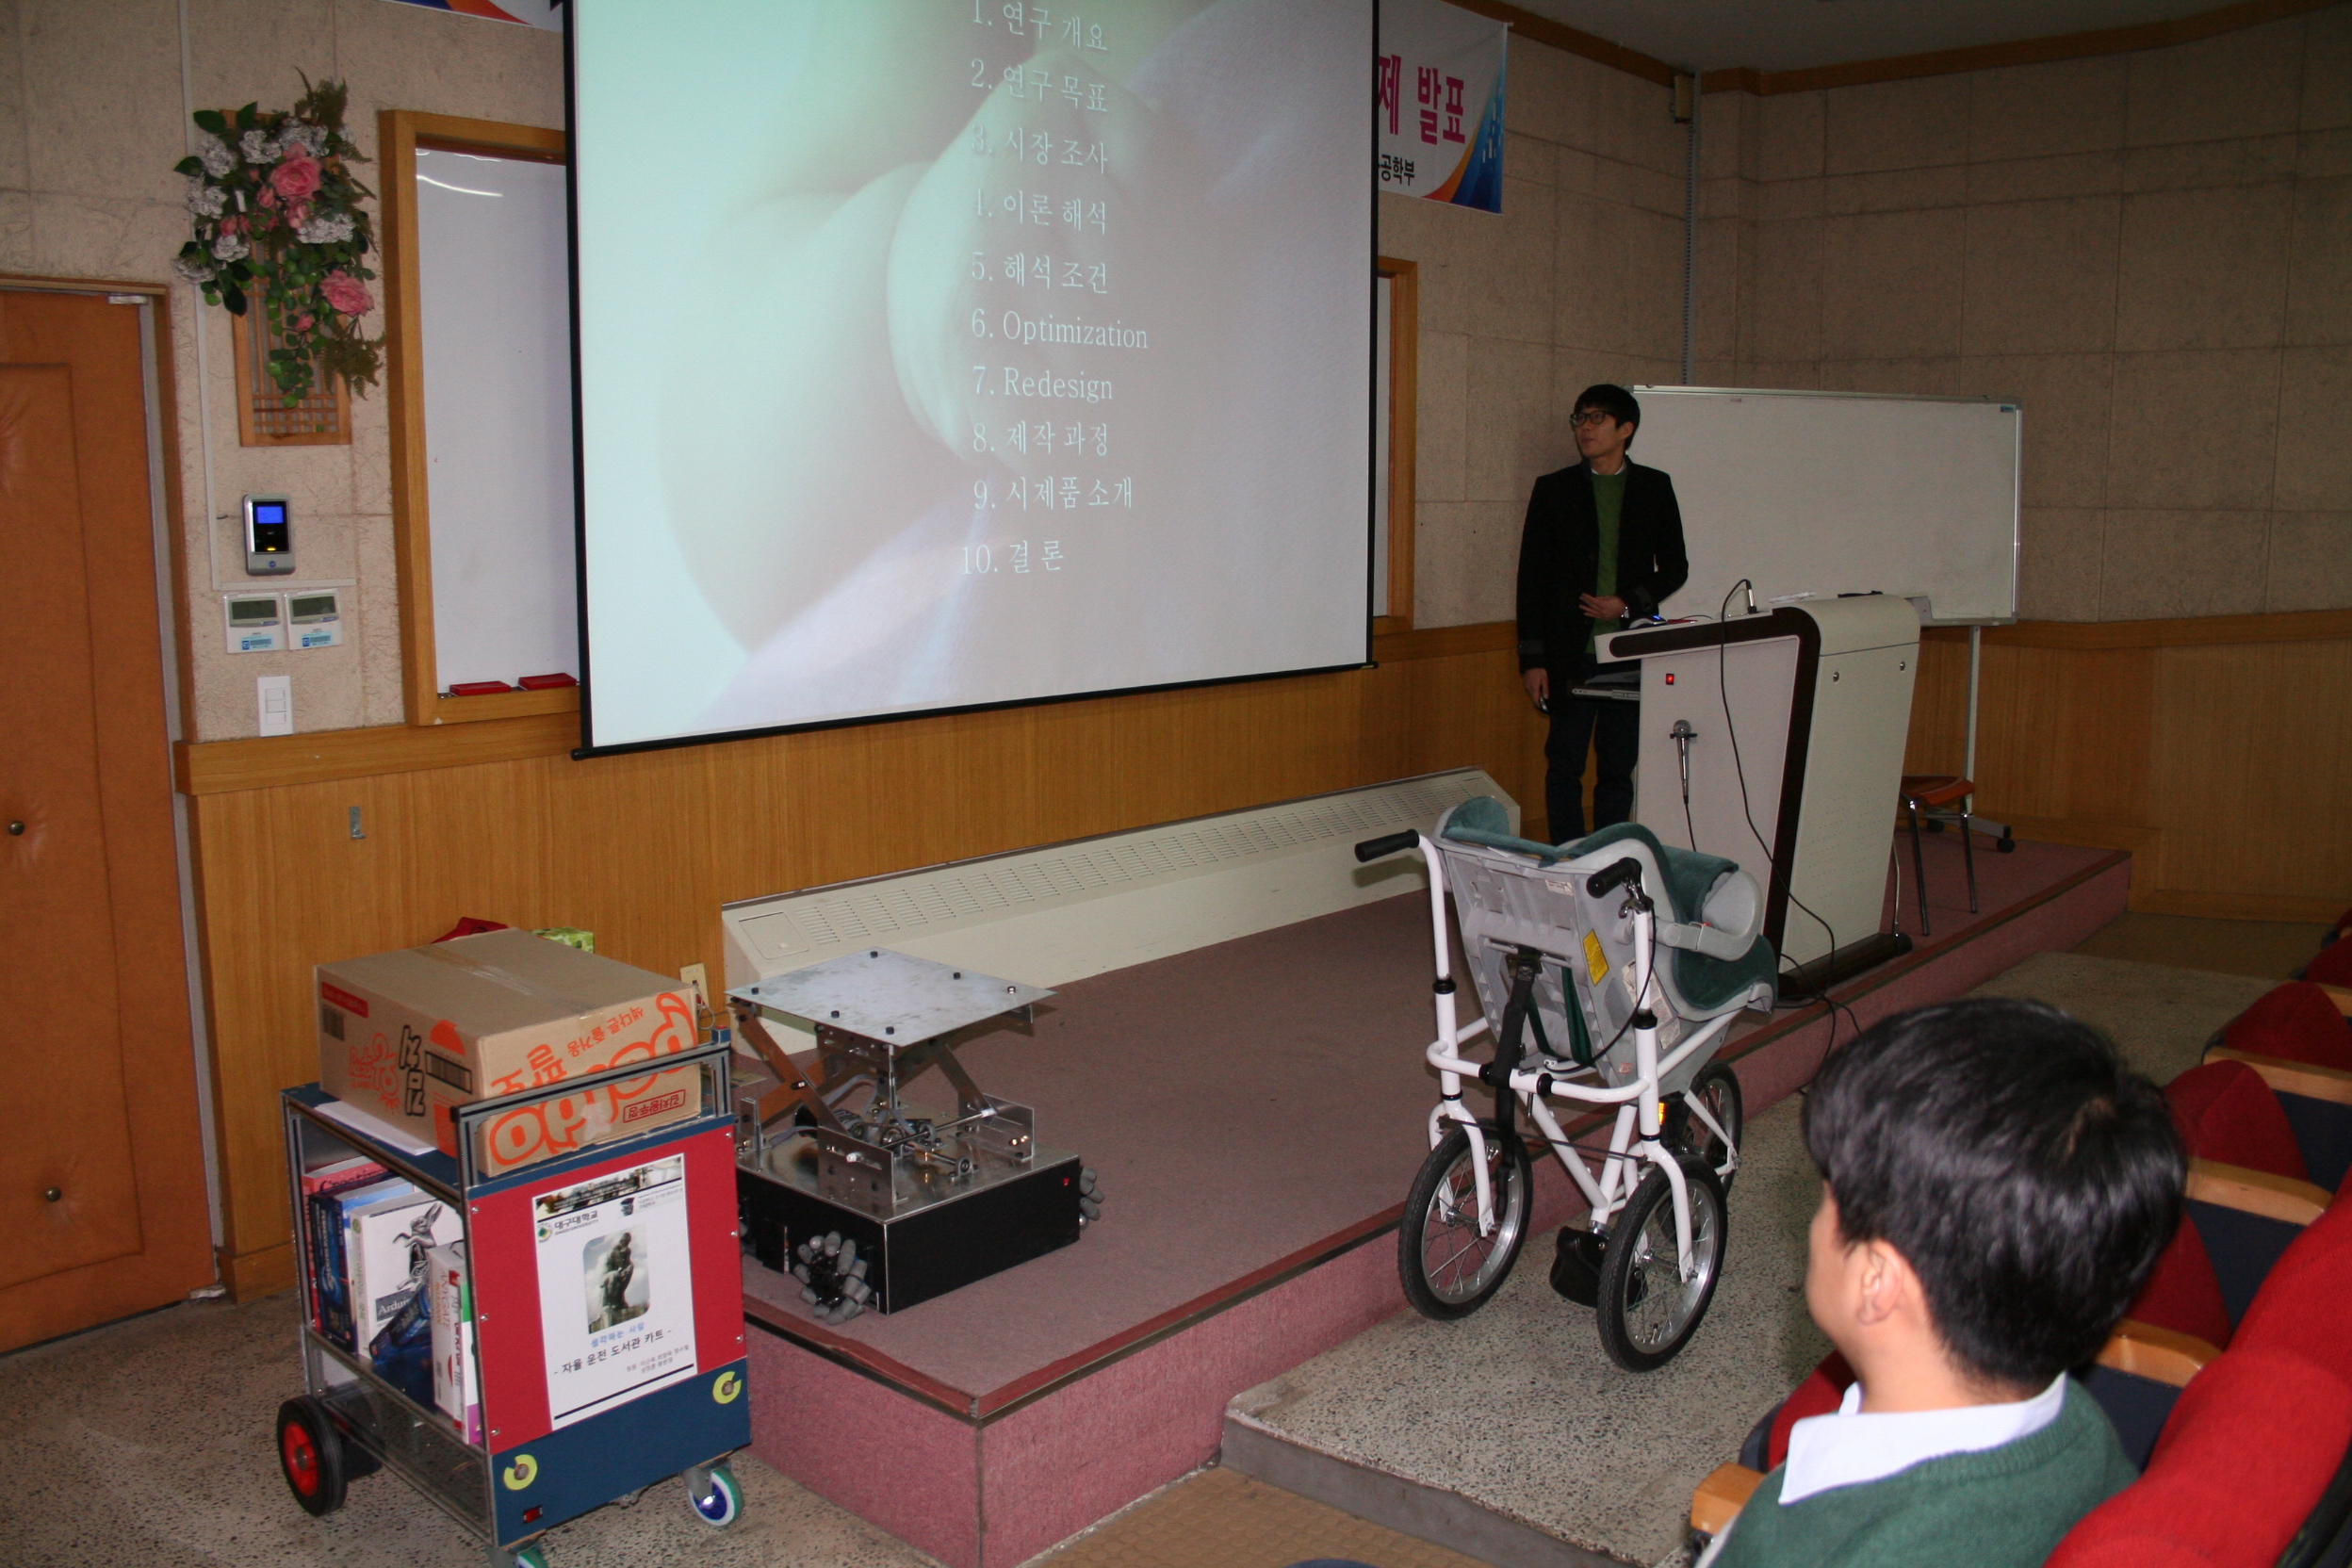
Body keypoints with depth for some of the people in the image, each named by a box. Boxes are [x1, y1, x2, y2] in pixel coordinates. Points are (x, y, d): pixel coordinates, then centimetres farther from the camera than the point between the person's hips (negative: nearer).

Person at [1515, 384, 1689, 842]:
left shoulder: (1654, 487, 8)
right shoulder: (1553, 489, 5)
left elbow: (1675, 567, 12)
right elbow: (1531, 578, 3)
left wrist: (1629, 603, -7)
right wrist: (1532, 659, -3)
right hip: (1570, 654, -1)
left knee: (1618, 770, 6)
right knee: (1565, 767, 1)